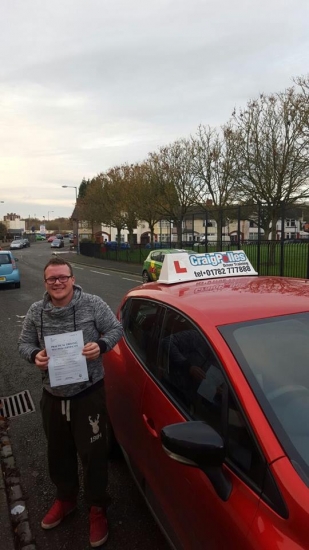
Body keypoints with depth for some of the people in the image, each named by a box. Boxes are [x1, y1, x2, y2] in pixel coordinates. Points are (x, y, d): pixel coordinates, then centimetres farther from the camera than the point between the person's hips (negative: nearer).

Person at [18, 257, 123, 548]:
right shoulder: (36, 312, -3)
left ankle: (96, 508, 33)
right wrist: (34, 355, -14)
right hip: (52, 395, 4)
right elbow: (24, 343, 7)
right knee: (58, 452, 22)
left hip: (89, 393, -3)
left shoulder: (93, 304, -12)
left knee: (93, 453, 7)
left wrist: (101, 345, -23)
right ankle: (65, 498, 49)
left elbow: (116, 329, -5)